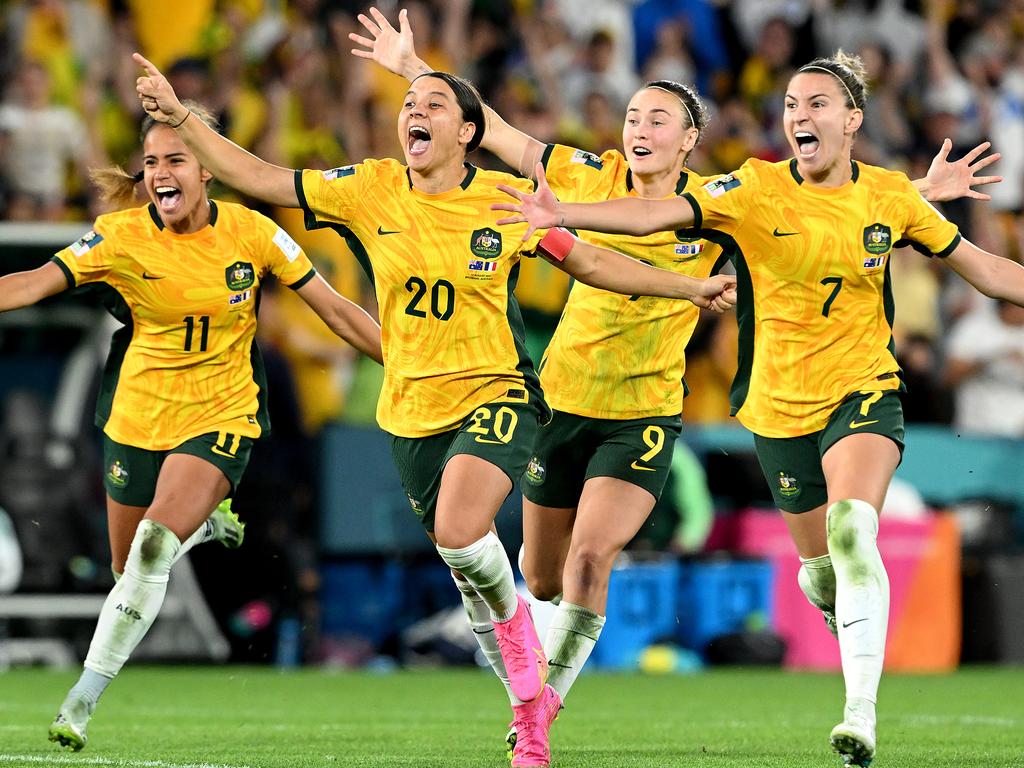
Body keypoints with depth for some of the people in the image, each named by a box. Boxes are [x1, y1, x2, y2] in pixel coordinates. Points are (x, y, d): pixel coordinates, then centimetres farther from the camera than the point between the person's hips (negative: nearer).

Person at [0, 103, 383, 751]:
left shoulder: (252, 232, -10)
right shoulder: (123, 236, -11)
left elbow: (335, 309, -1)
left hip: (221, 415, -2)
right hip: (139, 417, 2)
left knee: (155, 541, -23)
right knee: (129, 567, 10)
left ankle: (85, 697, -15)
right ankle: (207, 524, 46)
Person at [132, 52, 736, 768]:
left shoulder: (507, 199, -7)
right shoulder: (370, 190, -2)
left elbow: (591, 262, 3)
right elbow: (260, 178, -1)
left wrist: (692, 287, -2)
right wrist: (180, 116, -9)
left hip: (497, 394, -4)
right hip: (412, 411, 4)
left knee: (459, 532, -29)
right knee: (461, 554, 10)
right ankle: (533, 703, 29)